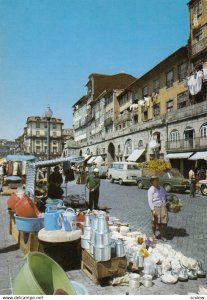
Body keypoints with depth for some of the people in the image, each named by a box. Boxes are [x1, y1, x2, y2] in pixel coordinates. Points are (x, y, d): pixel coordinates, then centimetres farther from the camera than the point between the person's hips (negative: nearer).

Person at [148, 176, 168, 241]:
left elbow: (165, 196, 27)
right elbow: (150, 201, -12)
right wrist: (153, 210, -18)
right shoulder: (151, 190, -8)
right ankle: (153, 235, 26)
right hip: (156, 208, -5)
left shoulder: (161, 188, 11)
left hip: (163, 207, 5)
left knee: (164, 222, 4)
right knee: (154, 222, 7)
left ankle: (162, 236, 19)